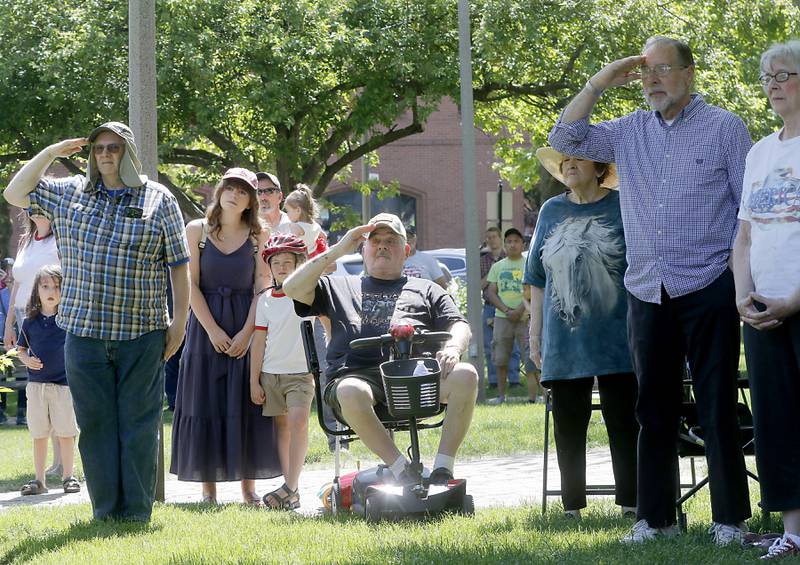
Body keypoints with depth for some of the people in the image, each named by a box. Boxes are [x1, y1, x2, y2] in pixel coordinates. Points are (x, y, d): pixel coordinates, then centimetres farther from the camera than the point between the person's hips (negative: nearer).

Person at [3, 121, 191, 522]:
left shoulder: (158, 200, 4)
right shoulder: (69, 194, 11)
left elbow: (179, 265, 5)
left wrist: (179, 321, 0)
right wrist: (51, 153, 4)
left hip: (142, 335, -2)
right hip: (84, 334, 2)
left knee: (139, 424, 0)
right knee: (95, 424, 2)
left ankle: (137, 512, 4)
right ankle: (106, 511, 8)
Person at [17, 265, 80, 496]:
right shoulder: (30, 321, 4)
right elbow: (21, 349, 13)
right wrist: (27, 360, -8)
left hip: (64, 383, -2)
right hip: (37, 382, 2)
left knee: (66, 433, 2)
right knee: (38, 434, 7)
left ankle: (68, 477, 13)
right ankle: (39, 480, 14)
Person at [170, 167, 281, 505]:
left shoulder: (257, 236, 4)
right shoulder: (197, 230, 1)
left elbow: (262, 287, -1)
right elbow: (191, 284, -3)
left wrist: (247, 332, -12)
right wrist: (212, 330, -11)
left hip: (247, 328, 1)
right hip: (206, 325, 0)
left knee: (245, 405, 0)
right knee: (205, 404, -1)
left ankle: (248, 486, 6)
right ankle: (208, 486, 3)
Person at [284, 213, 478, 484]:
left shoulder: (425, 289, 32)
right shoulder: (340, 287, 32)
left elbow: (460, 326, 18)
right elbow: (293, 288, 15)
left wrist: (453, 348, -7)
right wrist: (337, 251, 11)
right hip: (357, 373, -1)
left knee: (465, 375, -31)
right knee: (351, 393, -41)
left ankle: (443, 469, -26)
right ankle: (403, 472, -32)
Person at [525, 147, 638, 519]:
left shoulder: (623, 207, 0)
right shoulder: (551, 212, 11)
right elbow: (538, 279, 16)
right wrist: (535, 335, 11)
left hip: (615, 339, -3)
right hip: (563, 344, 3)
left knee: (624, 424, 0)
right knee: (568, 428, 6)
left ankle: (630, 504, 6)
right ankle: (572, 507, 13)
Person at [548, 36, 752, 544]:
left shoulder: (724, 128, 0)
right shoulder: (629, 132, 12)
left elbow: (753, 210, -1)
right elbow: (566, 139, 9)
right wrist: (600, 83, 4)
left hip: (708, 289, -5)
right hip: (647, 293, 5)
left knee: (718, 408, -2)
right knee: (654, 410, 9)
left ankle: (730, 519, 4)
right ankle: (656, 517, 16)